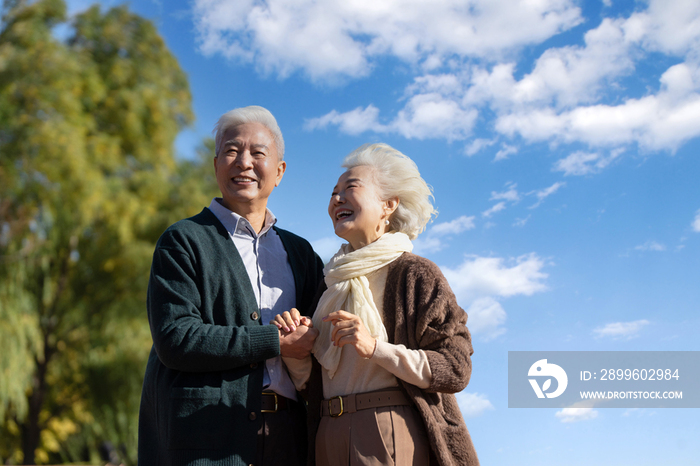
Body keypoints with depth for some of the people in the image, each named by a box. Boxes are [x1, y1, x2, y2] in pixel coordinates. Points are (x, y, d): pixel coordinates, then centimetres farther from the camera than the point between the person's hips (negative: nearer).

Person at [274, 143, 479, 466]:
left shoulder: (414, 273, -3)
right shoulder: (332, 282, 15)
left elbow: (456, 370, -10)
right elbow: (312, 384, 16)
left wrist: (375, 348, -18)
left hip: (390, 433, -5)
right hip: (331, 439, 6)